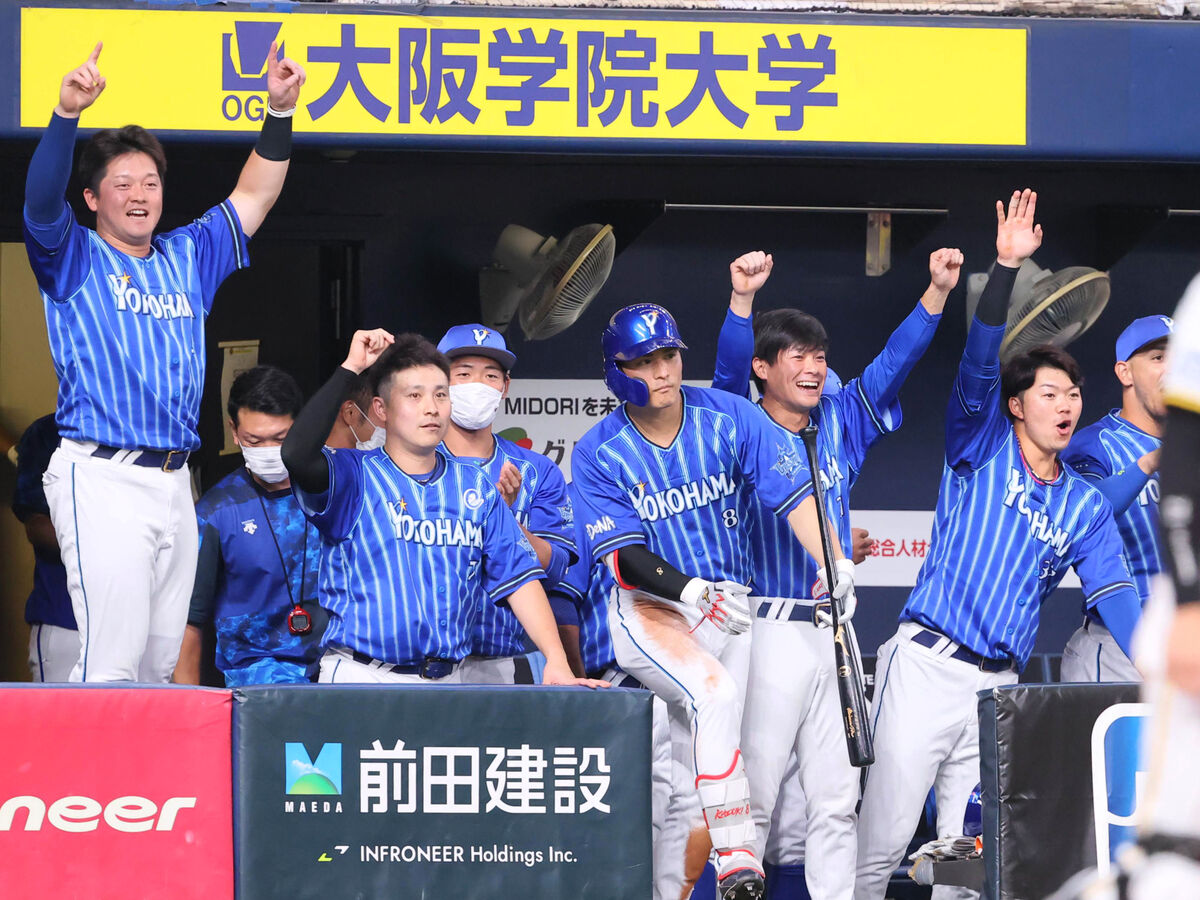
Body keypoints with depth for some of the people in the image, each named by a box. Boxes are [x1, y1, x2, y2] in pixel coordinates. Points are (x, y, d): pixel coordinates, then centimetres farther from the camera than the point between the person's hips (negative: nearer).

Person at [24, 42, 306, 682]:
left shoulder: (187, 258, 19)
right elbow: (40, 200, -15)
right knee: (112, 661, -16)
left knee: (160, 661, 8)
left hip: (174, 480, 6)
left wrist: (280, 110, 1)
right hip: (102, 479, -6)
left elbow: (253, 197, 16)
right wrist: (67, 114, -32)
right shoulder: (73, 259, 3)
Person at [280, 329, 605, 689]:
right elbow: (297, 455, -20)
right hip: (361, 678, -3)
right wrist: (350, 368, -13)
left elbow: (518, 577, 8)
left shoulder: (476, 487, 14)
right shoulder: (354, 476, 2)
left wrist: (557, 662, -5)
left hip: (447, 681, 3)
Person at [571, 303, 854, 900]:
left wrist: (835, 564, -28)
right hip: (649, 611, -3)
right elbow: (625, 556, -13)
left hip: (731, 614, 3)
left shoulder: (729, 418, -2)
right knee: (714, 691, -32)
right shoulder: (598, 453, -6)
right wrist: (695, 592, -31)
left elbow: (794, 494, -9)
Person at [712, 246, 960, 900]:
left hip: (833, 630, 6)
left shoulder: (840, 426, 13)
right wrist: (742, 299, -35)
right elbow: (729, 369, -19)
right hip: (768, 630, -6)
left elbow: (894, 361, 8)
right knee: (756, 794, -7)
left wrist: (937, 292, -6)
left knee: (834, 797, 7)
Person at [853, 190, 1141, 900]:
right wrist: (1007, 269, -24)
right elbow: (978, 366, -10)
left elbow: (1116, 596, 4)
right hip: (928, 667, -4)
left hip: (1000, 683, 4)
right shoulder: (983, 447, 6)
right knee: (882, 842, -9)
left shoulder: (1086, 507, 15)